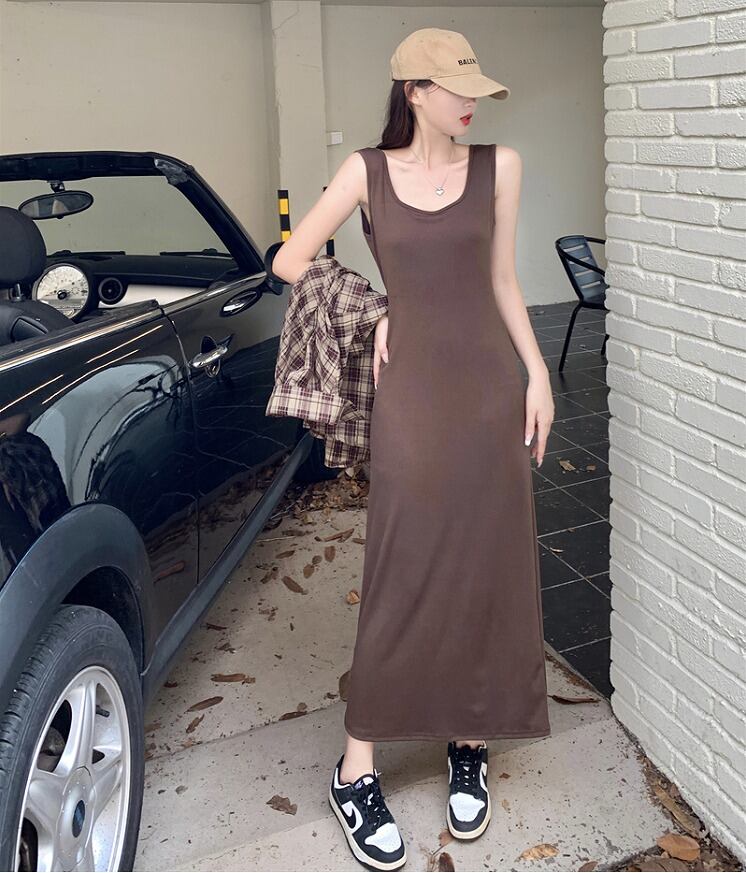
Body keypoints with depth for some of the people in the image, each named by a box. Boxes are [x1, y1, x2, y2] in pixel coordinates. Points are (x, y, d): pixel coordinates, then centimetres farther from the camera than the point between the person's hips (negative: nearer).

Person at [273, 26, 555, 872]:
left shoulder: (498, 166, 6)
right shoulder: (366, 171, 1)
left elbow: (502, 281, 10)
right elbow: (290, 261, 5)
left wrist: (537, 374, 4)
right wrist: (372, 311, 0)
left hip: (492, 388, 3)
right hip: (410, 394, -2)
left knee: (489, 571, 7)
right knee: (403, 578, -1)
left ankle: (469, 747, 26)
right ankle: (355, 773, 12)